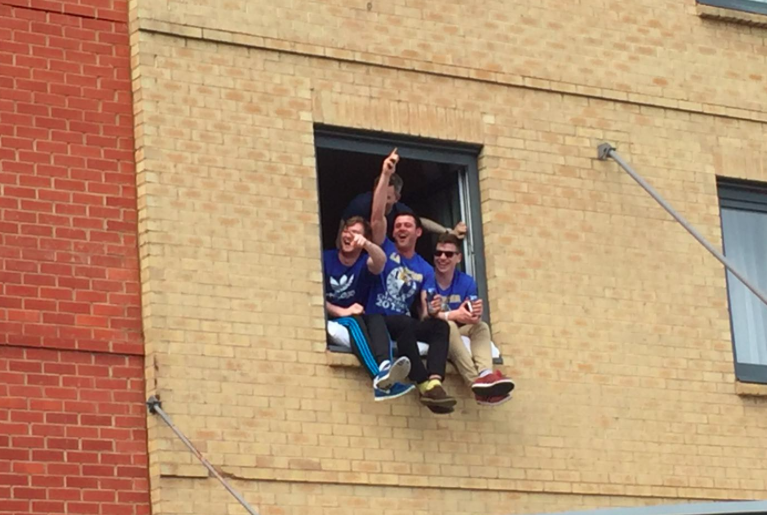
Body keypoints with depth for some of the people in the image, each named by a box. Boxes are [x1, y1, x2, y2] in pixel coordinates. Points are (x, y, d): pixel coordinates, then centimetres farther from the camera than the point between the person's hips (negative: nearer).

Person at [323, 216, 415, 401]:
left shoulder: (365, 262, 7)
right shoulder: (326, 259, 4)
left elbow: (380, 261, -20)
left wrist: (366, 244, -43)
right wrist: (342, 312, -20)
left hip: (361, 319, 3)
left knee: (376, 318, -30)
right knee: (354, 321, -34)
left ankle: (384, 366, -62)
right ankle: (379, 376, -63)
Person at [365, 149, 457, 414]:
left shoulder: (425, 269, 17)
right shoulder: (385, 249, 9)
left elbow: (425, 310, 13)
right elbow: (377, 216, -7)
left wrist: (431, 314, -11)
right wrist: (385, 176, -14)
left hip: (406, 325, 4)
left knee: (440, 325, -28)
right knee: (404, 322, -39)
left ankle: (434, 382, -52)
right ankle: (424, 384, -48)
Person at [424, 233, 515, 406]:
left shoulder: (467, 282, 2)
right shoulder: (427, 280, -11)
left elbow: (471, 316, -7)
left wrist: (475, 315, -34)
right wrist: (453, 315, -39)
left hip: (458, 334, 5)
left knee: (481, 326, -21)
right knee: (448, 326, -34)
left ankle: (486, 374, -49)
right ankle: (477, 382, -52)